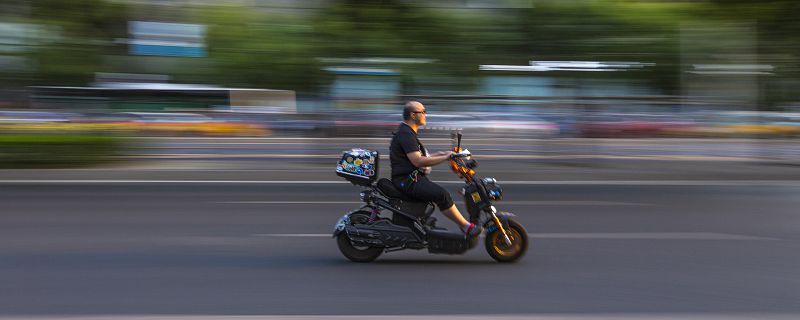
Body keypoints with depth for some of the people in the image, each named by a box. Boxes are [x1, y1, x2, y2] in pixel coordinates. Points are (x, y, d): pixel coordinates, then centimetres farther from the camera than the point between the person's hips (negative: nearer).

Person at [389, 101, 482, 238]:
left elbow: (419, 157, 26)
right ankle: (466, 227, -17)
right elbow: (417, 161, -24)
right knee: (442, 195, -21)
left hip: (412, 178, 13)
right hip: (407, 180, -13)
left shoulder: (408, 132, 20)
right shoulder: (405, 134, -14)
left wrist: (440, 154, 16)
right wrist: (444, 158, -20)